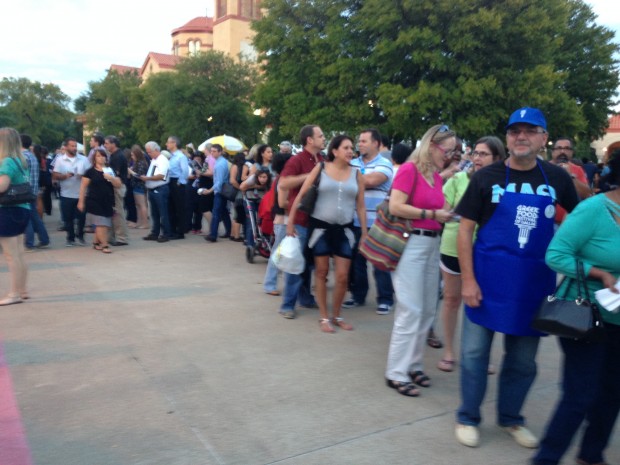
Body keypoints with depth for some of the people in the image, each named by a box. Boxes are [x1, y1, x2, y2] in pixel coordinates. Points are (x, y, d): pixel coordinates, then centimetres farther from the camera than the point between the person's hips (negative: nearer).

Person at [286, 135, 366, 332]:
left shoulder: (356, 173, 2)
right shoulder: (320, 168, -4)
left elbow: (360, 206, 5)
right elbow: (301, 195, -2)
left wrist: (365, 233, 3)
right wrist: (290, 222, -4)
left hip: (344, 229, 2)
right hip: (320, 226, -2)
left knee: (342, 276, 1)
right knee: (321, 272, 7)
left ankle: (336, 316, 22)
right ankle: (324, 317, 20)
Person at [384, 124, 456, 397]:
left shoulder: (436, 175, 13)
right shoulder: (409, 169, -10)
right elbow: (395, 207, -19)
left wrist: (450, 212, 2)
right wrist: (434, 214, -17)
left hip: (432, 244, 8)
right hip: (411, 243, -8)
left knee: (427, 311, 11)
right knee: (410, 310, -6)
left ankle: (414, 365, 24)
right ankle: (397, 372, 5)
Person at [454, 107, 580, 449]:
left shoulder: (557, 178, 2)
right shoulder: (486, 177, -5)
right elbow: (465, 229, -6)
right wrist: (468, 279, -12)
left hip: (534, 281, 3)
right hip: (488, 277, -2)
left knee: (523, 358, 14)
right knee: (474, 351, 6)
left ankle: (510, 418, 35)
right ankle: (467, 417, 25)